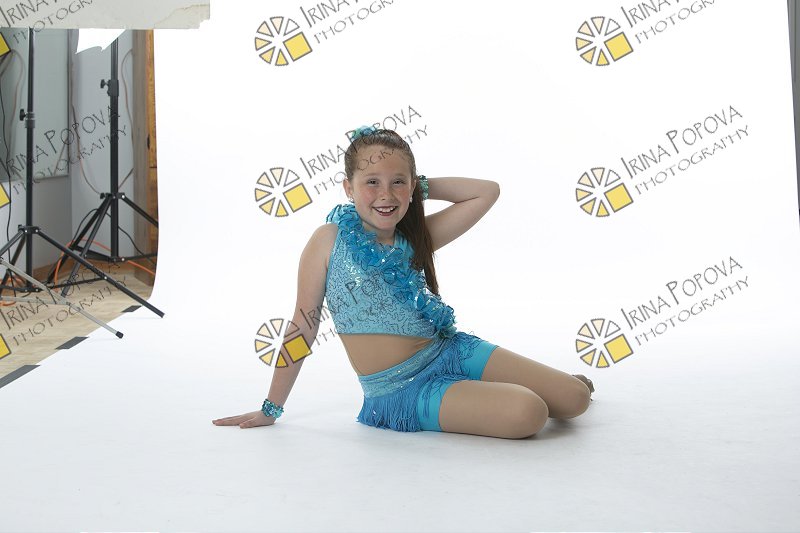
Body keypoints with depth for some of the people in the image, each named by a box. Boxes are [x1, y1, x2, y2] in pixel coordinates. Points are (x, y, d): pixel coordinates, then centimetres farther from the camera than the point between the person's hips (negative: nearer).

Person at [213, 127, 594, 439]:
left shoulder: (415, 237, 5)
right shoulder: (331, 239, -7)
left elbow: (487, 191, 6)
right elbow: (302, 329, -2)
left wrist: (420, 187, 3)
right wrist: (271, 409, 2)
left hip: (452, 351, 5)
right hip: (401, 390, -5)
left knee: (574, 398, -3)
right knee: (527, 414, -23)